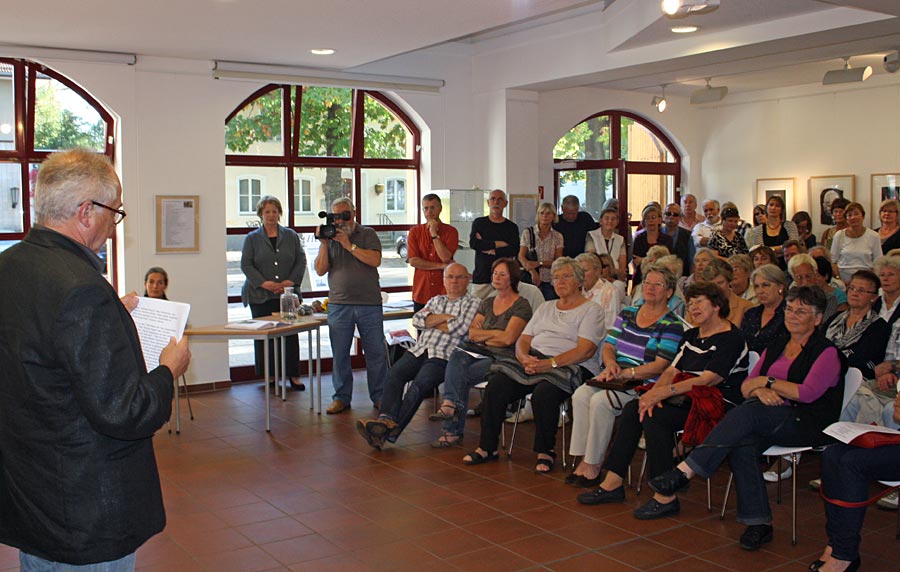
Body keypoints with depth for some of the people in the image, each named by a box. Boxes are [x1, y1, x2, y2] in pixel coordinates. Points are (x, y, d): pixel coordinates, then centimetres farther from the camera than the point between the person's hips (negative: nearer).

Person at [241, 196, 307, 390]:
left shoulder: (291, 236, 11)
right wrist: (264, 283, -13)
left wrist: (291, 281, -7)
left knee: (291, 334, -1)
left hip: (288, 294, 1)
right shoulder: (252, 238, 7)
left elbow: (301, 261, 8)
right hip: (261, 296, -1)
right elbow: (246, 265, 0)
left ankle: (293, 374, 7)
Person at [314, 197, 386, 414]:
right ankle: (341, 397, 14)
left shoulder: (367, 234, 5)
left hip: (369, 303, -2)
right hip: (339, 304, 2)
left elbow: (375, 260, -11)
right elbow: (320, 270, 3)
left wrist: (349, 245, -14)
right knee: (340, 353, 4)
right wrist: (324, 244, -8)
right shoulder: (330, 237, 11)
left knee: (376, 352, 2)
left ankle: (379, 396, 12)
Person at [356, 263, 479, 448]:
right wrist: (444, 317, -1)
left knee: (419, 385, -29)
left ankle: (389, 431, -38)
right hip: (420, 350, 5)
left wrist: (431, 320, 5)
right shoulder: (436, 300, 28)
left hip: (444, 357, -5)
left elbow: (460, 328, -7)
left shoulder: (473, 303, 11)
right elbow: (417, 320, 11)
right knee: (394, 373, -24)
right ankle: (387, 419, -40)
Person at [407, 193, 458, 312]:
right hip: (421, 294, 2)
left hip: (444, 293, -1)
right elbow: (413, 261, -6)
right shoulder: (415, 232, 6)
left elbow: (446, 257, -12)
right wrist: (442, 266, -9)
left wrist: (434, 234, -11)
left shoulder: (451, 231, 2)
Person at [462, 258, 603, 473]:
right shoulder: (546, 307, 24)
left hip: (570, 367, -6)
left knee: (543, 392, -36)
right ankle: (488, 447, -8)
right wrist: (525, 358, -7)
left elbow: (585, 351, -11)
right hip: (533, 360, 6)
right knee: (496, 385, -18)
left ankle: (546, 451, -14)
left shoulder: (591, 309, 4)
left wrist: (550, 363, -20)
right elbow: (523, 340, 17)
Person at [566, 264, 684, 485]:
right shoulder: (627, 314, 16)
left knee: (600, 401, -28)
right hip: (617, 379, 6)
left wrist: (625, 373, -20)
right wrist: (611, 364, -9)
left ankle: (593, 465, -18)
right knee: (581, 394, -21)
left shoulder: (672, 325, -3)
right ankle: (584, 460, -19)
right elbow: (608, 347, 14)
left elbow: (660, 366, -12)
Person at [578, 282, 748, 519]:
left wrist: (664, 391, -25)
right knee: (632, 409, -12)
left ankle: (665, 498, -23)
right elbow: (672, 370, 10)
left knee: (655, 417, -28)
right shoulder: (691, 335, 18)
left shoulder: (731, 338, -9)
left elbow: (709, 379, -19)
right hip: (689, 401, 8)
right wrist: (654, 393, -11)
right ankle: (612, 483, -13)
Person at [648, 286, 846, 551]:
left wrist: (767, 381, -6)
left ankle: (685, 471, -36)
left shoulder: (826, 351, 0)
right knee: (741, 444, -30)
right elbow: (746, 387, 13)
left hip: (810, 425, -6)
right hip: (771, 420, 6)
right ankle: (759, 522, -25)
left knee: (748, 412, -33)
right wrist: (760, 390, -10)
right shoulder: (777, 345, 19)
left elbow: (807, 393, -14)